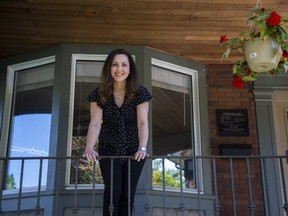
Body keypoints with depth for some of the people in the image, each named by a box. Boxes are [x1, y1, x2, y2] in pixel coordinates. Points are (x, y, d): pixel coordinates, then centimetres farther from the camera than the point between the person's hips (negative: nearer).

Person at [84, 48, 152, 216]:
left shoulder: (140, 93, -11)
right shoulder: (99, 94, -9)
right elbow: (95, 123, -17)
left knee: (128, 194, 3)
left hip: (133, 150, 0)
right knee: (113, 191, -8)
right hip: (109, 150, 0)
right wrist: (90, 148, -34)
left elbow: (142, 122, -20)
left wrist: (142, 148, -35)